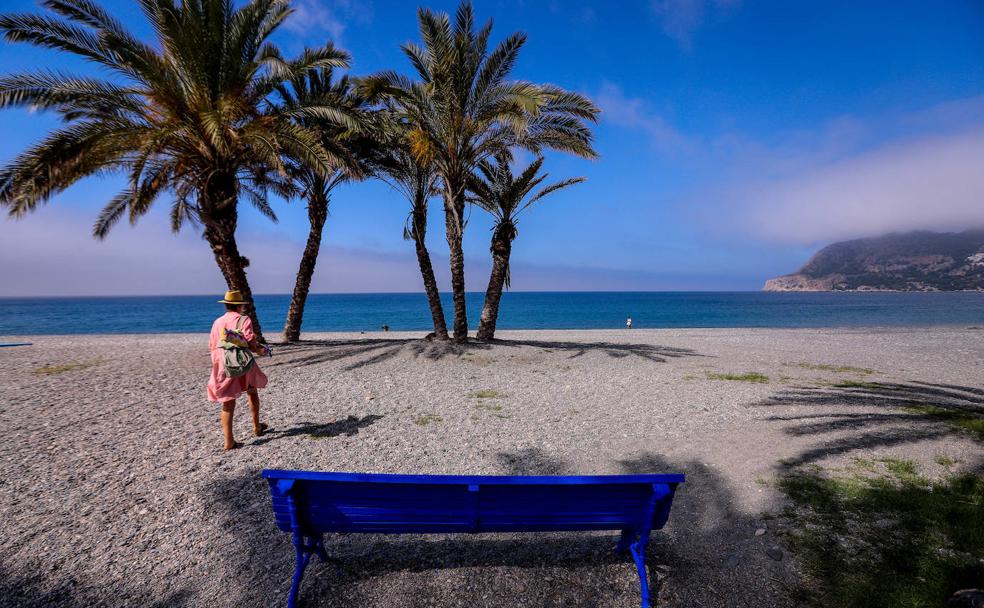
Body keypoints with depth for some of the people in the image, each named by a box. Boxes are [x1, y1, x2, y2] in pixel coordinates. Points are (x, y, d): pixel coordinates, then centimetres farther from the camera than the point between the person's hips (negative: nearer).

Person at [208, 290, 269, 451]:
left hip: (223, 367, 3)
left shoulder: (217, 322, 8)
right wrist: (260, 349, 6)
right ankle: (256, 427, 33)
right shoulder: (244, 320, -7)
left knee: (227, 403, 5)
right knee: (252, 393, 22)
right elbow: (251, 344, -15)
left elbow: (212, 347, 12)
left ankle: (229, 441, 1)